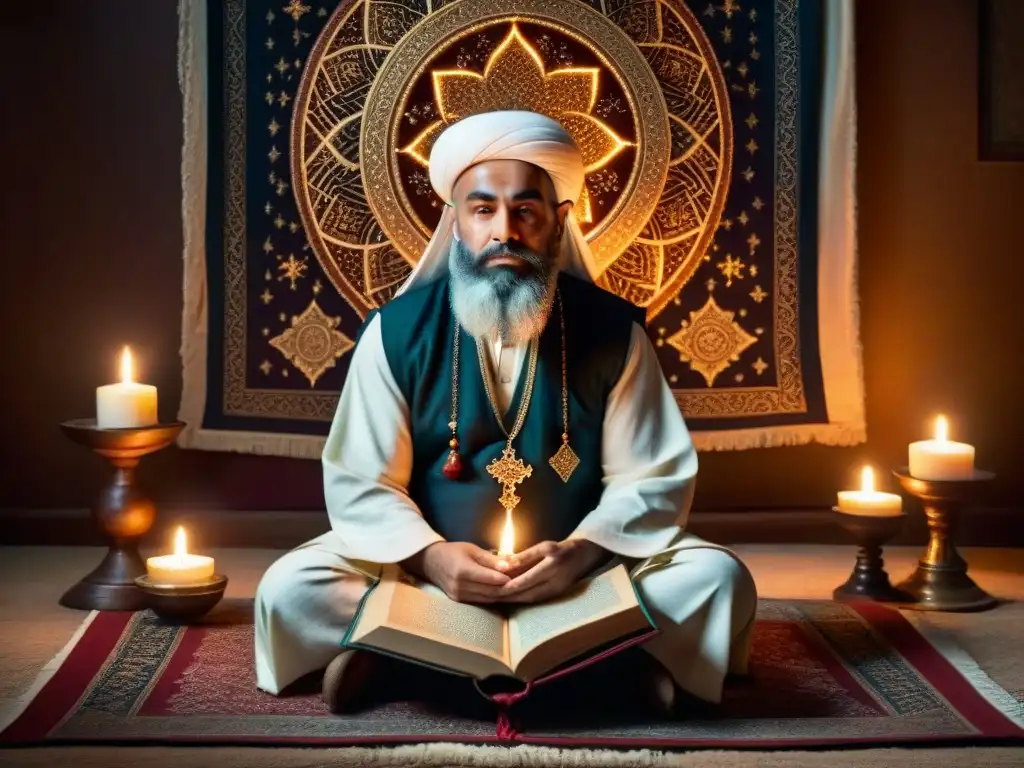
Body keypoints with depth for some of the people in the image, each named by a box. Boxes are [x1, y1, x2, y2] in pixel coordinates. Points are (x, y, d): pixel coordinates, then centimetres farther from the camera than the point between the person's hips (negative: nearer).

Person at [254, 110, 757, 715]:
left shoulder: (612, 330, -6)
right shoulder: (397, 331, -7)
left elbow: (653, 477, -5)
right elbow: (359, 484, -6)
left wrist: (579, 553, -23)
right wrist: (429, 556, -24)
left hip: (582, 567, 0)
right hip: (429, 566, 0)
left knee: (719, 580, -22)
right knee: (289, 589, -22)